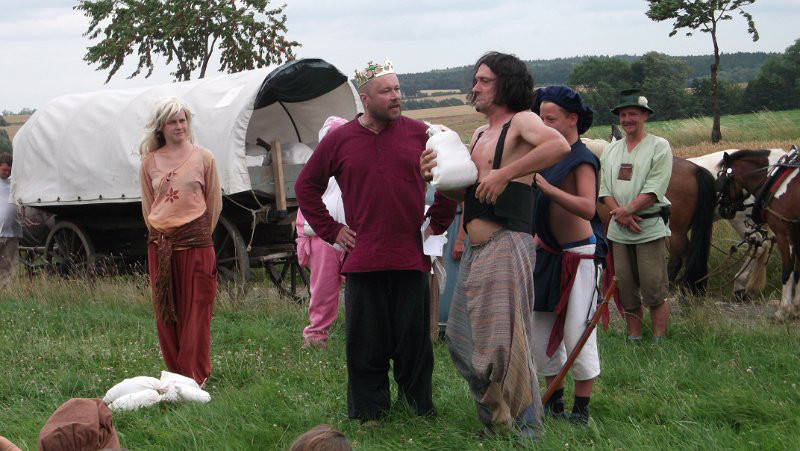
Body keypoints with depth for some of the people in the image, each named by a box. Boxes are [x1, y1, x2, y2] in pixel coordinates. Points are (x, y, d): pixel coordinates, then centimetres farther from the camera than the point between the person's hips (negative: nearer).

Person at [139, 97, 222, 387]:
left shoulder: (203, 157, 1)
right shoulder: (150, 161, 8)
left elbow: (214, 202, 7)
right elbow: (147, 203, 17)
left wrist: (201, 233, 8)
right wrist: (159, 232, 12)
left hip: (195, 243, -3)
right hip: (160, 245, 3)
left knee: (195, 311, -2)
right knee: (165, 312, 5)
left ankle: (195, 378, 2)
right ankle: (175, 374, 14)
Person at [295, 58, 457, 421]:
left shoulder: (419, 134, 3)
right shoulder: (339, 140, 3)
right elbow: (306, 187, 14)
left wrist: (437, 224, 10)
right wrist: (331, 230, 7)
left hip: (411, 257, 0)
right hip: (363, 259, 0)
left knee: (414, 341, 5)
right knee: (366, 345, 4)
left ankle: (419, 408, 17)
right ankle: (368, 414, 14)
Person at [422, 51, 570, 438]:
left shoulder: (521, 122, -6)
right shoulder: (479, 134, 19)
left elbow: (559, 145, -27)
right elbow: (463, 192, 22)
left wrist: (504, 174, -28)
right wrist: (437, 176, 1)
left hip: (506, 246, -9)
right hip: (474, 251, 9)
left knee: (504, 342, -9)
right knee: (462, 340, 14)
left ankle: (525, 428, 4)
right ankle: (492, 422, 27)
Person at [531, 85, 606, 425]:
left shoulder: (582, 159, -14)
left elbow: (588, 208, -30)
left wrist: (546, 187, -38)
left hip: (579, 255, -8)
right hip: (549, 254, 8)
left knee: (576, 334, -6)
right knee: (539, 330, 9)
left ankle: (582, 408, 5)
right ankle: (554, 400, 21)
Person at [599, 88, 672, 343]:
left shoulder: (659, 147, -2)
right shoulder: (611, 150, 15)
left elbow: (655, 189, -11)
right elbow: (605, 188, 8)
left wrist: (627, 210, -17)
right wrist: (620, 213, -9)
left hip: (650, 228, -5)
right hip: (618, 231, 5)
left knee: (654, 290, -6)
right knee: (626, 290, 8)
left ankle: (659, 341, 0)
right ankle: (633, 339, 16)